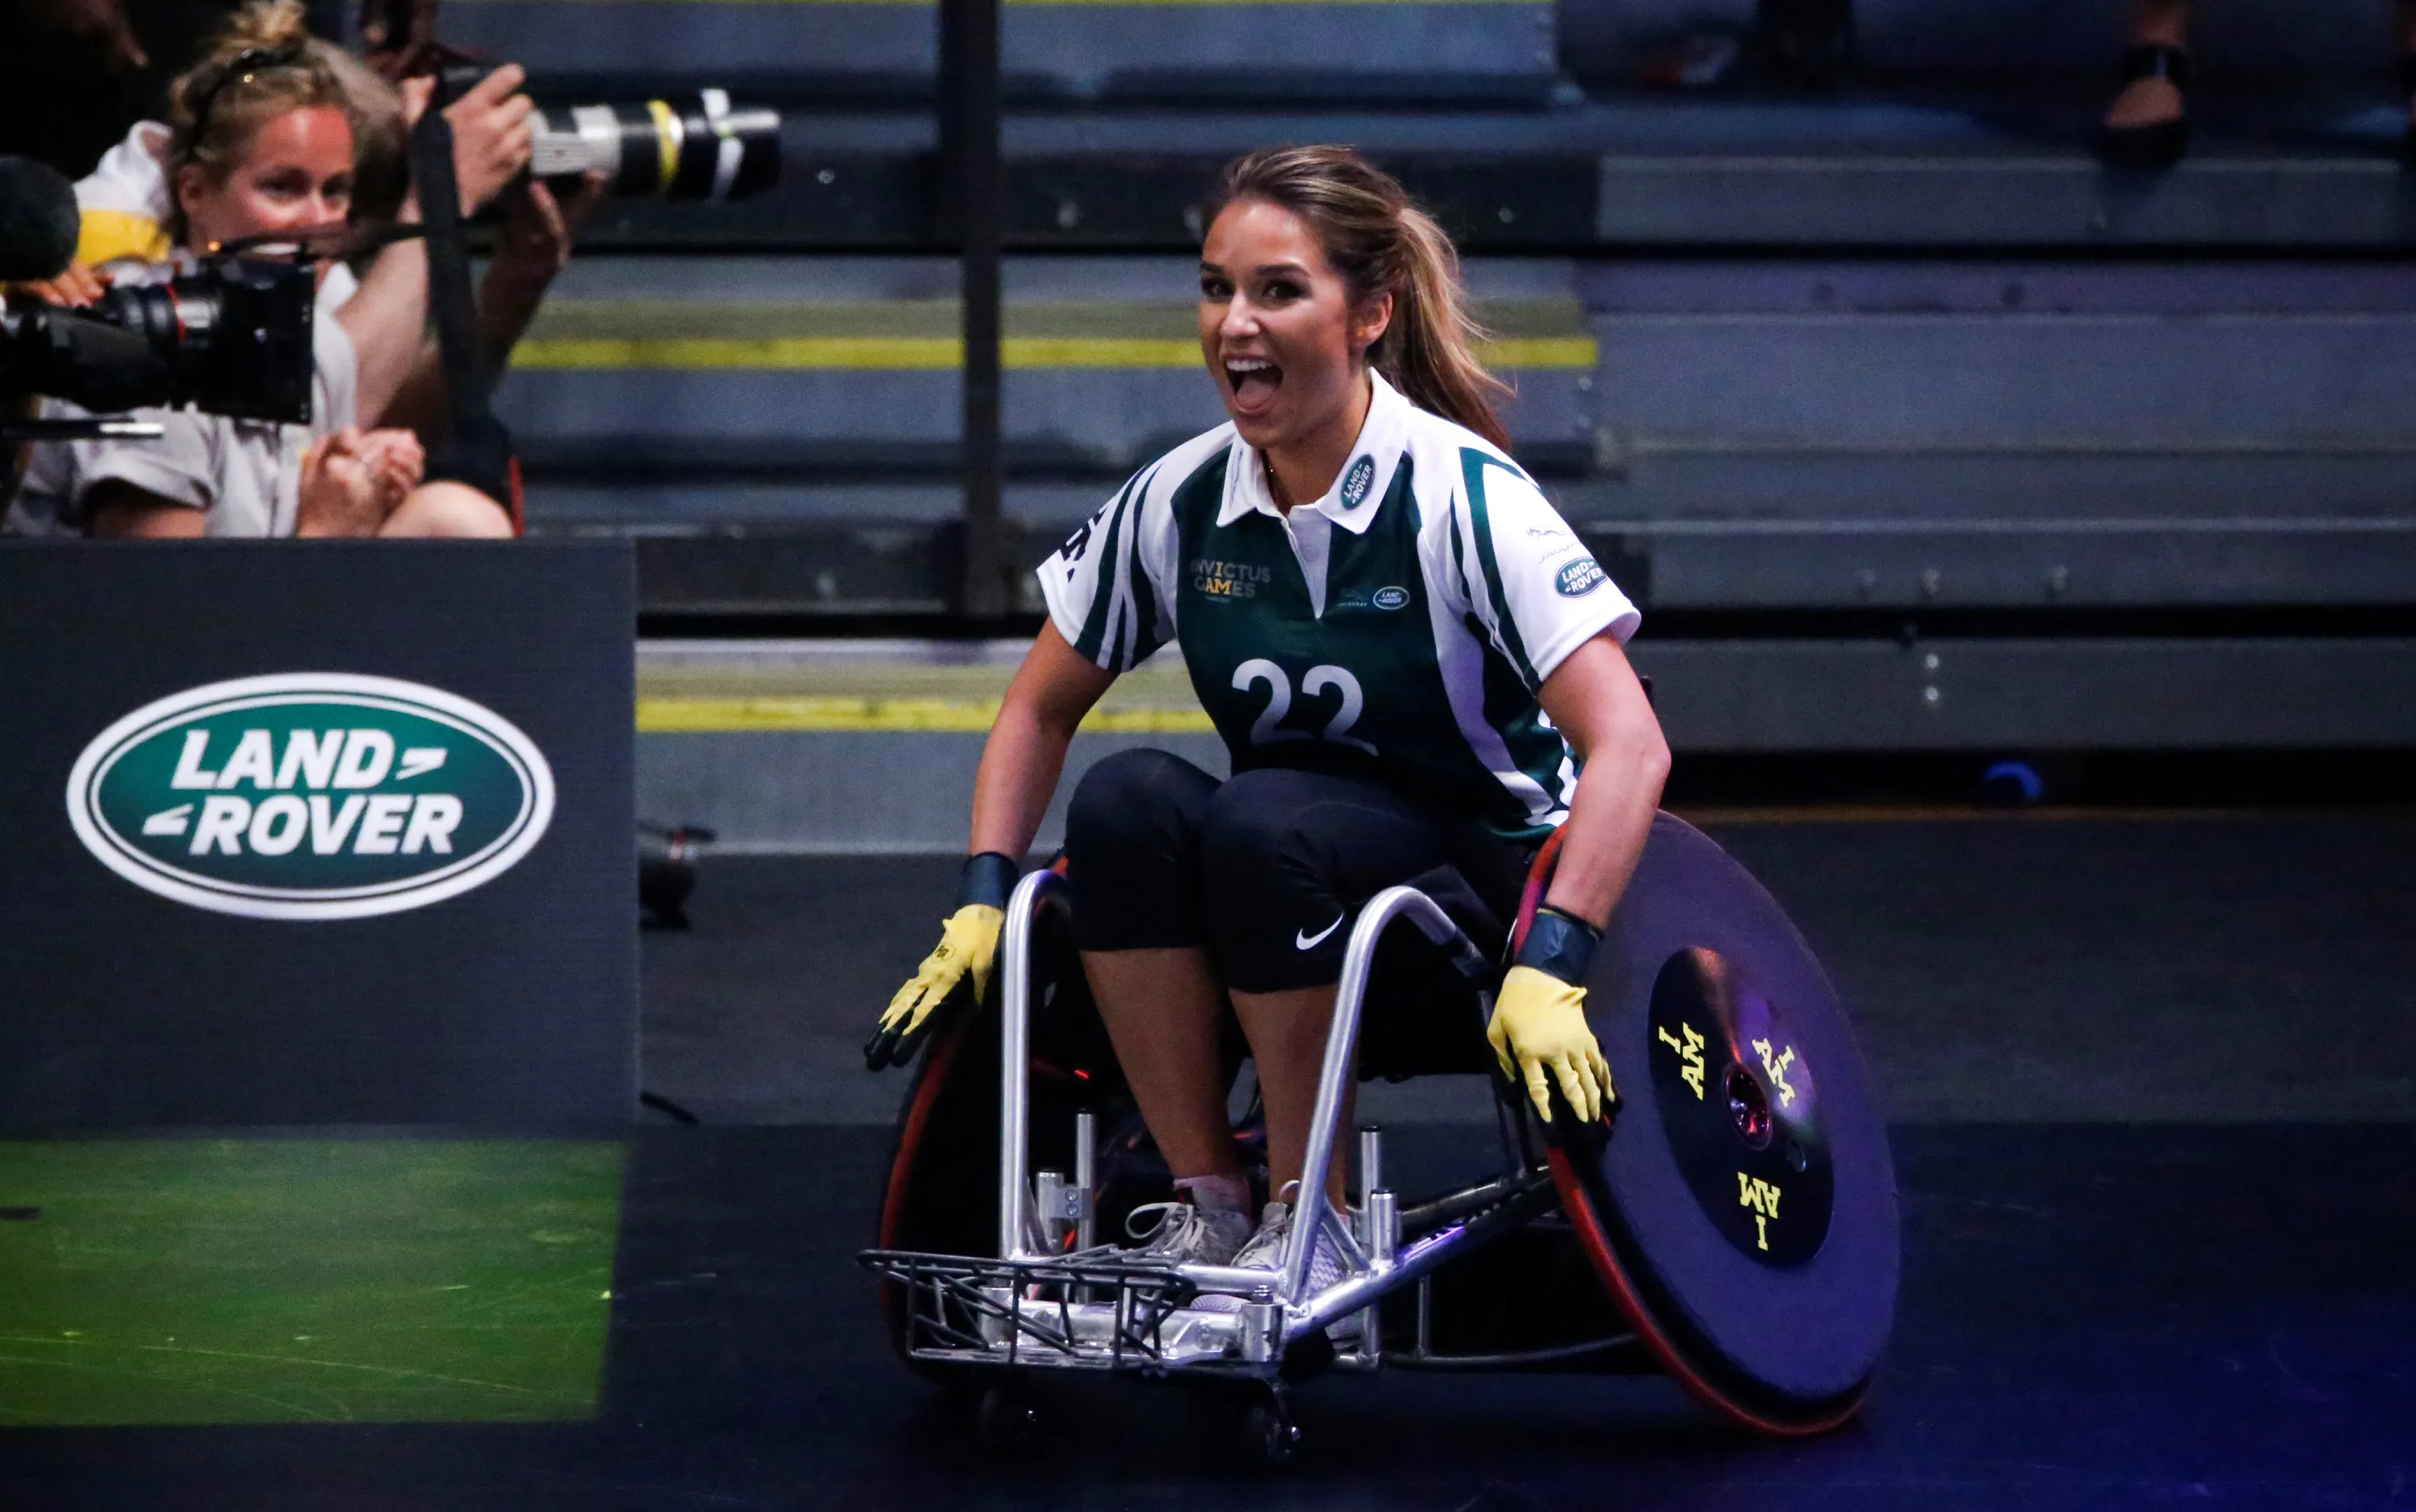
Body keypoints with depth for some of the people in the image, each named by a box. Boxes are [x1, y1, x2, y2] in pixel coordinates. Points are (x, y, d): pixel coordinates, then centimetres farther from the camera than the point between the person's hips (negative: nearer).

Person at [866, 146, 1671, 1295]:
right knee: (1124, 798, -26)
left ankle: (1310, 1216, -17)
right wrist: (982, 901, -3)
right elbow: (1040, 710, 11)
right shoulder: (1179, 500, -3)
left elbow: (1629, 744, -25)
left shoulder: (1465, 496, -17)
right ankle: (1206, 1199, -15)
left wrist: (1548, 969, -35)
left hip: (1482, 880, -4)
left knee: (1263, 819, -33)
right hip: (1289, 893, 5)